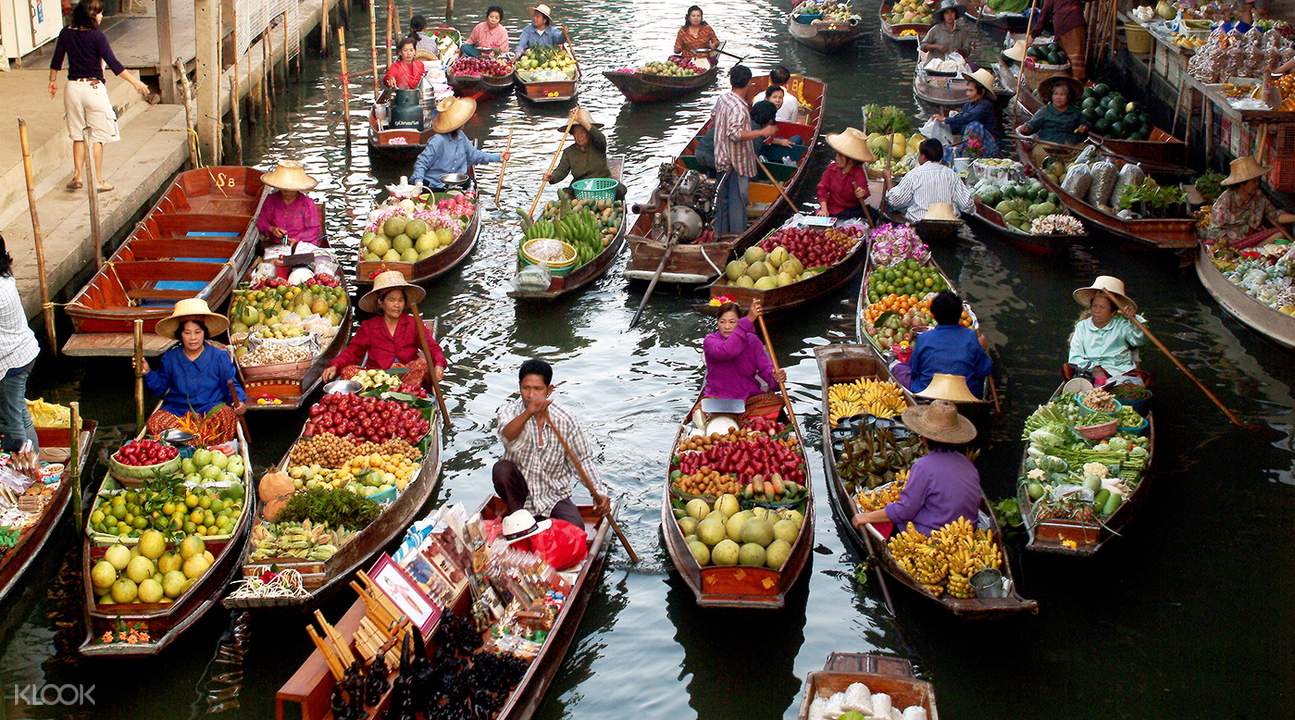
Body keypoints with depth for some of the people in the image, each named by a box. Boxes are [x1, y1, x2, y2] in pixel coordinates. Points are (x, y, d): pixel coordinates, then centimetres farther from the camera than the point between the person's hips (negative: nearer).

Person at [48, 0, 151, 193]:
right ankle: (99, 181, 9)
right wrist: (135, 82, -12)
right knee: (97, 137, 5)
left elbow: (56, 61, 9)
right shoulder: (97, 36, -14)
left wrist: (53, 81, 24)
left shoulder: (66, 33, 1)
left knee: (78, 136, 16)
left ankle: (77, 177, 15)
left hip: (73, 88, 5)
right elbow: (113, 64, -16)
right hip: (93, 88, -5)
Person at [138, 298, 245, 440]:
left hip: (211, 409, -2)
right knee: (154, 423, -30)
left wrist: (239, 401, -13)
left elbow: (232, 385, 6)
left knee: (227, 415, -37)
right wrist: (148, 373, 2)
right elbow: (160, 388, 18)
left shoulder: (219, 356, 4)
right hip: (177, 411, 2)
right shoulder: (170, 358, 11)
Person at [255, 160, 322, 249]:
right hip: (275, 246, 3)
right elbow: (261, 221, 15)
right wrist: (272, 229, -7)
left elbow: (314, 229, -1)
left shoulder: (307, 203, -2)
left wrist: (297, 239, -15)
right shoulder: (271, 200, 7)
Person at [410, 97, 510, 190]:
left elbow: (473, 154, 18)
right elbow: (421, 163, -15)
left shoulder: (460, 136, 5)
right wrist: (418, 182, -30)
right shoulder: (437, 141, -20)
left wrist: (498, 157, 15)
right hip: (434, 188, -7)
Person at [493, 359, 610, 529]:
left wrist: (598, 493, -12)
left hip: (554, 496, 0)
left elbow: (582, 460, 3)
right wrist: (528, 413, -52)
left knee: (575, 528, -26)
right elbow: (507, 436, -33)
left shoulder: (564, 421, -6)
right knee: (501, 468, -30)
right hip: (520, 493, 0)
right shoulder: (509, 411, -9)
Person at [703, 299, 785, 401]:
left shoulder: (752, 340, 4)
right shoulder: (710, 341, -7)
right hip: (718, 398, -2)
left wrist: (775, 377, -31)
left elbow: (765, 367, -5)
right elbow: (725, 352, -30)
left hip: (749, 396, 2)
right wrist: (748, 321, -35)